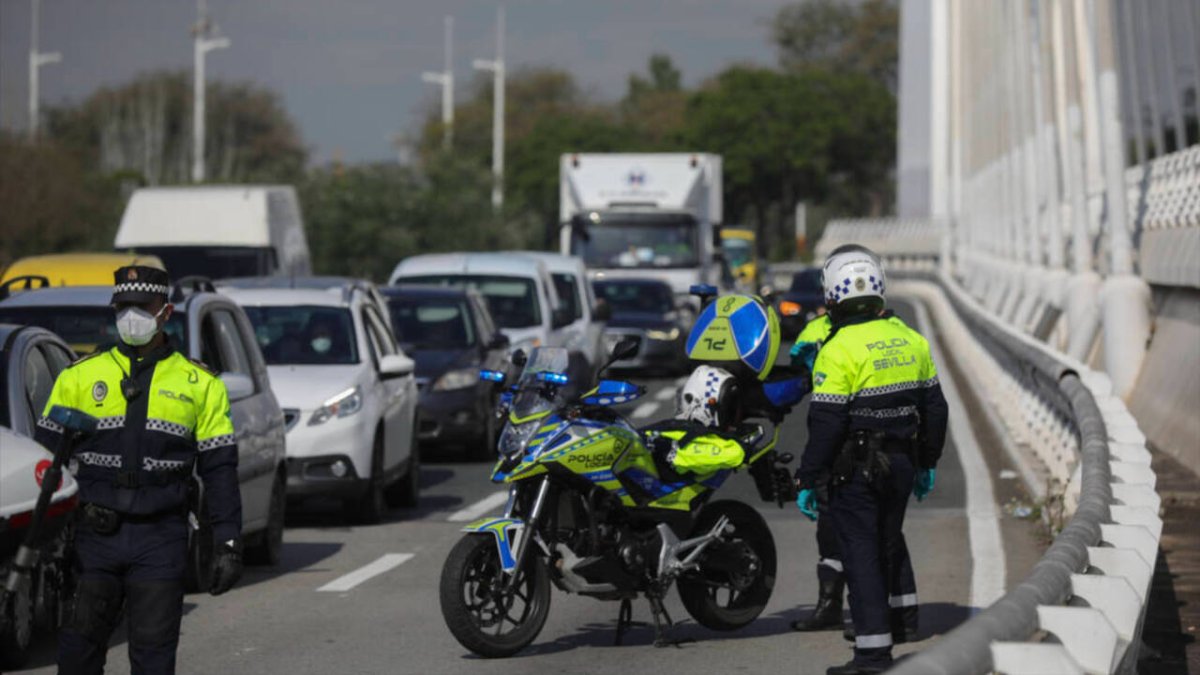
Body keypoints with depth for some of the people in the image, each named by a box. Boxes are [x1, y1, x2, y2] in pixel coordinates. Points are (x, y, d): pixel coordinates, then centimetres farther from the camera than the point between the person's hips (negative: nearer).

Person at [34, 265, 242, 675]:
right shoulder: (79, 377, 8)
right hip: (94, 538, 1)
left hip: (160, 544, -1)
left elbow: (220, 470, 6)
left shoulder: (201, 385, 7)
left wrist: (228, 545, 0)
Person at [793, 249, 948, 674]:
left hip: (855, 469, -6)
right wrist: (928, 463, 22)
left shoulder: (839, 350, -17)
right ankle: (900, 612, 35)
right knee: (889, 537, 27)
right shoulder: (910, 340, 4)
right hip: (901, 462, 6)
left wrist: (807, 481, -12)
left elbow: (826, 424, -19)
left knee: (861, 551, -2)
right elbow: (933, 407, 11)